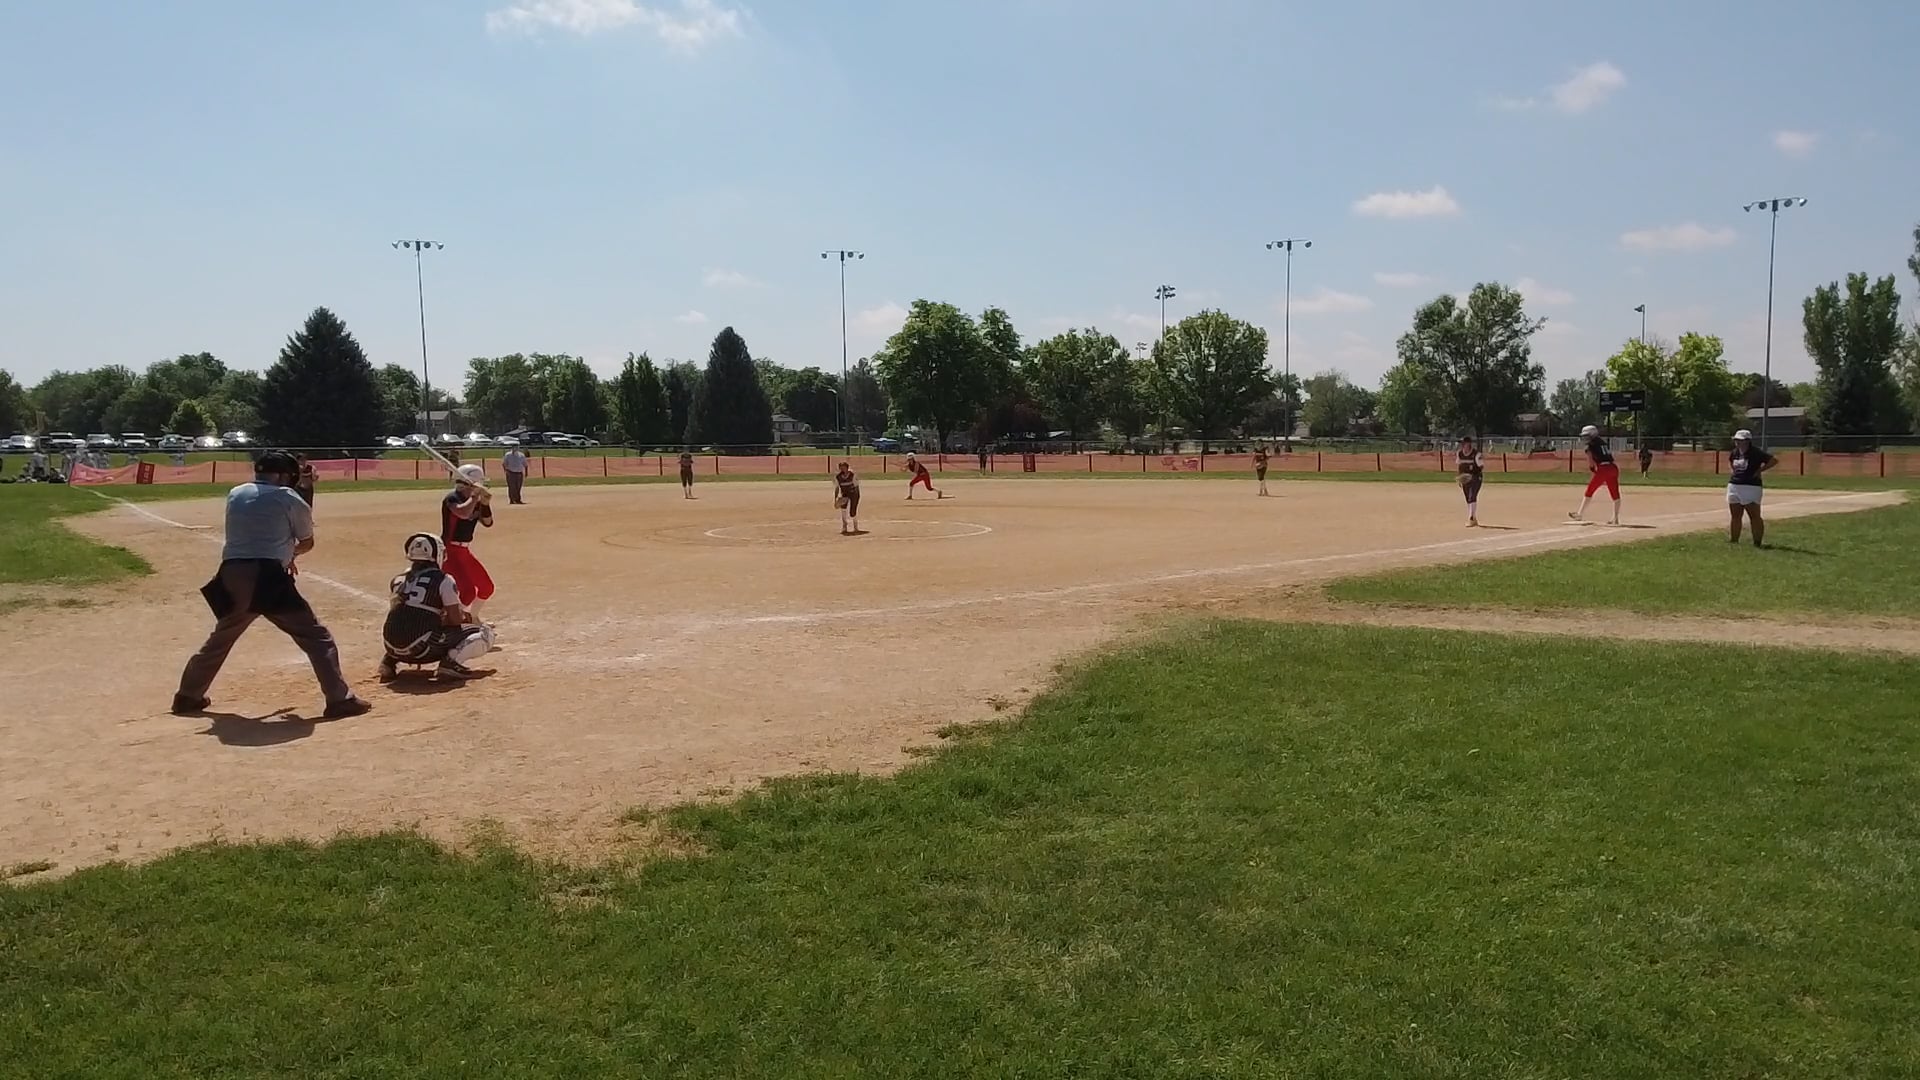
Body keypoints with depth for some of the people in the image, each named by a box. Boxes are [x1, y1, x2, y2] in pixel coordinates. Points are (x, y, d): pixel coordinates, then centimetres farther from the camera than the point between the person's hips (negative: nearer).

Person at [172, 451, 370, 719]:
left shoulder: (235, 494, 17)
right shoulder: (289, 498, 3)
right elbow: (307, 543, 14)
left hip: (232, 576, 6)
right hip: (268, 578, -6)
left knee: (219, 640, 26)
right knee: (316, 637, -1)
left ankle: (187, 696, 35)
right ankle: (339, 699, -7)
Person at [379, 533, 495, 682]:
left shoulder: (398, 579, 15)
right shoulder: (443, 580, -3)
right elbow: (456, 620, -2)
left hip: (392, 647, 6)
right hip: (421, 648, -6)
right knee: (484, 635, 3)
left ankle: (389, 661, 18)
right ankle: (451, 662, -16)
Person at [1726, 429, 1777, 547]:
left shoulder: (1755, 452, -11)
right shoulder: (1735, 452, 11)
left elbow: (1774, 460, -16)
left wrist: (1759, 470, -13)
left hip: (1751, 487, -7)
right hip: (1733, 486, 7)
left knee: (1755, 516, -5)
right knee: (1735, 516, 12)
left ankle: (1758, 542, -2)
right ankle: (1733, 540, 19)